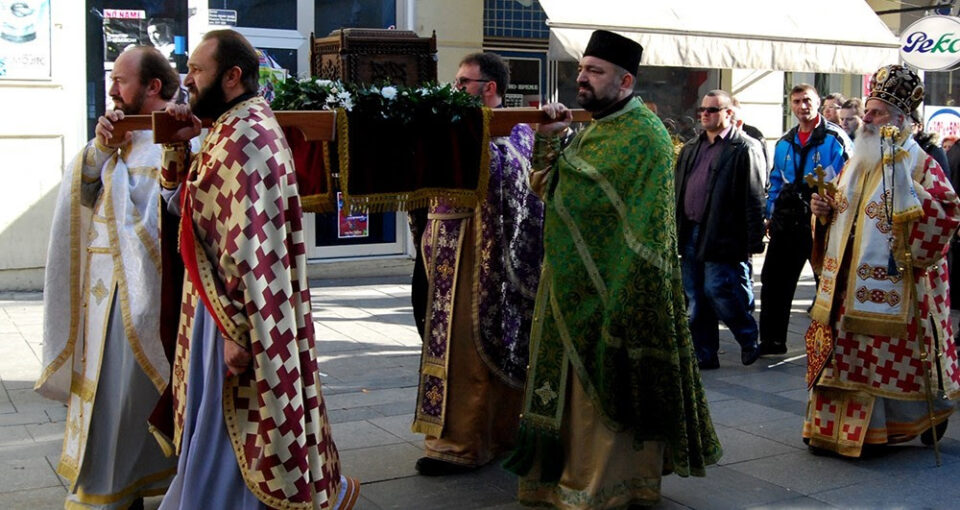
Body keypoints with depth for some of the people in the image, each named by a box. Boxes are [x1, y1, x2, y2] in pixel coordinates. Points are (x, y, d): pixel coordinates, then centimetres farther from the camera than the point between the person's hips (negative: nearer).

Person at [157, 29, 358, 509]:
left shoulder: (246, 137, -20)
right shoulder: (232, 128, 11)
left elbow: (250, 245, -25)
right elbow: (184, 201, 19)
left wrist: (236, 331, -24)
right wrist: (177, 147, 2)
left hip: (239, 310, -10)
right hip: (218, 304, 10)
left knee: (227, 435, 3)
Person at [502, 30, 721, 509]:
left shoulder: (641, 134, -14)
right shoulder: (596, 127, 15)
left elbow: (574, 194, -23)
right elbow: (545, 186, 10)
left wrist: (558, 142, -7)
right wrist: (547, 139, -6)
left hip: (613, 284, -9)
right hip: (580, 280, 9)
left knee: (602, 382, -1)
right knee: (578, 376, 13)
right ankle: (579, 467, 24)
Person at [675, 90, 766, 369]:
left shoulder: (745, 148, -5)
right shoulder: (691, 149, 17)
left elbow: (754, 199, -10)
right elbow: (678, 191, 19)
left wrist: (754, 241, -15)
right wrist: (676, 231, 13)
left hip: (722, 237, -7)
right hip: (691, 234, 7)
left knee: (717, 291, -8)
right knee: (694, 299, 8)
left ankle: (750, 341, 16)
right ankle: (704, 354, 18)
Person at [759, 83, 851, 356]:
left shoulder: (835, 138, -4)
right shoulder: (784, 142, 14)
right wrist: (771, 216, 15)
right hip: (787, 221, 6)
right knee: (774, 280, 6)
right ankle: (772, 340, 16)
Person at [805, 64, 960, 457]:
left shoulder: (920, 165, -6)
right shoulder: (856, 163, 15)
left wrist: (904, 184, -27)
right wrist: (825, 210, 4)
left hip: (891, 287, -6)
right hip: (846, 283, 6)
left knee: (887, 358, -2)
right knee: (845, 354, 8)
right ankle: (836, 428, 19)